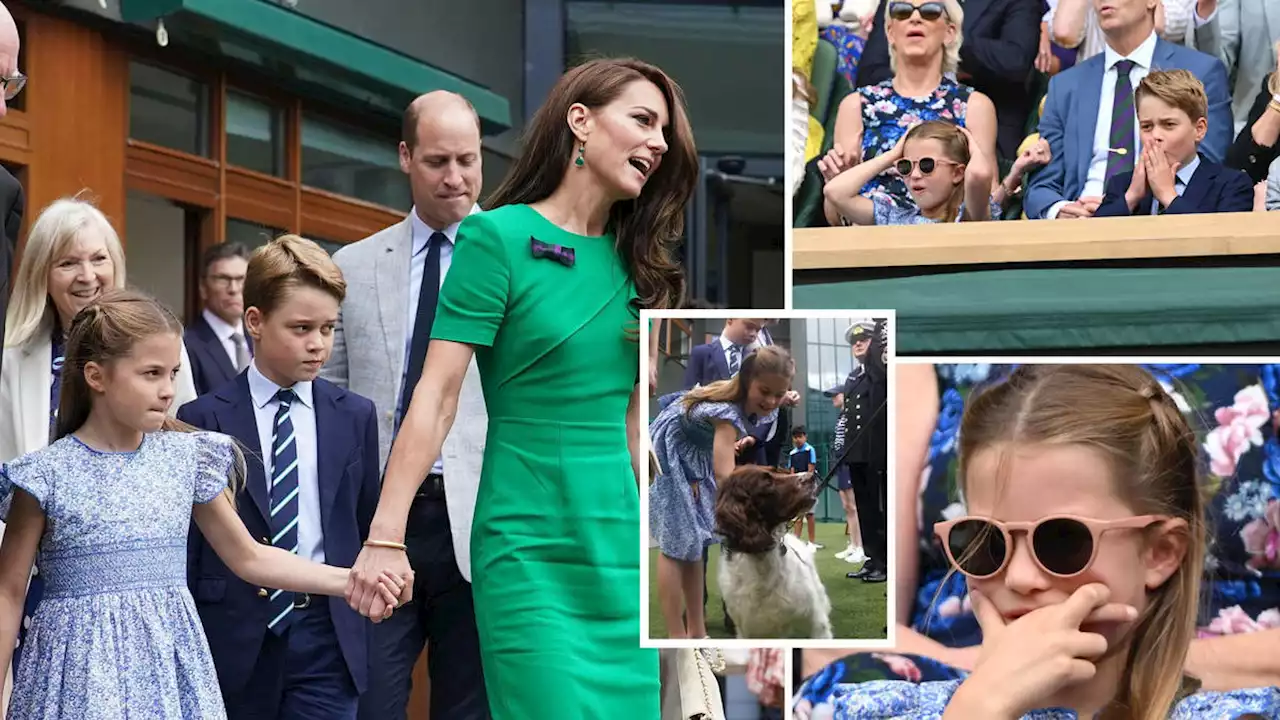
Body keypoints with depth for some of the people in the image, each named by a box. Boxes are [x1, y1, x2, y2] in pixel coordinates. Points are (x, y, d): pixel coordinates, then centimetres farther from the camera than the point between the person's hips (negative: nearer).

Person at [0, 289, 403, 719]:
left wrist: (348, 580, 4)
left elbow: (248, 557, 12)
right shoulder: (48, 474, -5)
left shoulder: (185, 457, 4)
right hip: (85, 672, -3)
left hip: (171, 664, 3)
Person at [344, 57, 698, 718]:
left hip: (620, 545, 6)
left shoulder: (634, 259, 11)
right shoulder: (499, 236, -7)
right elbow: (437, 395, -11)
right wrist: (386, 537, -16)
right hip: (530, 541, -6)